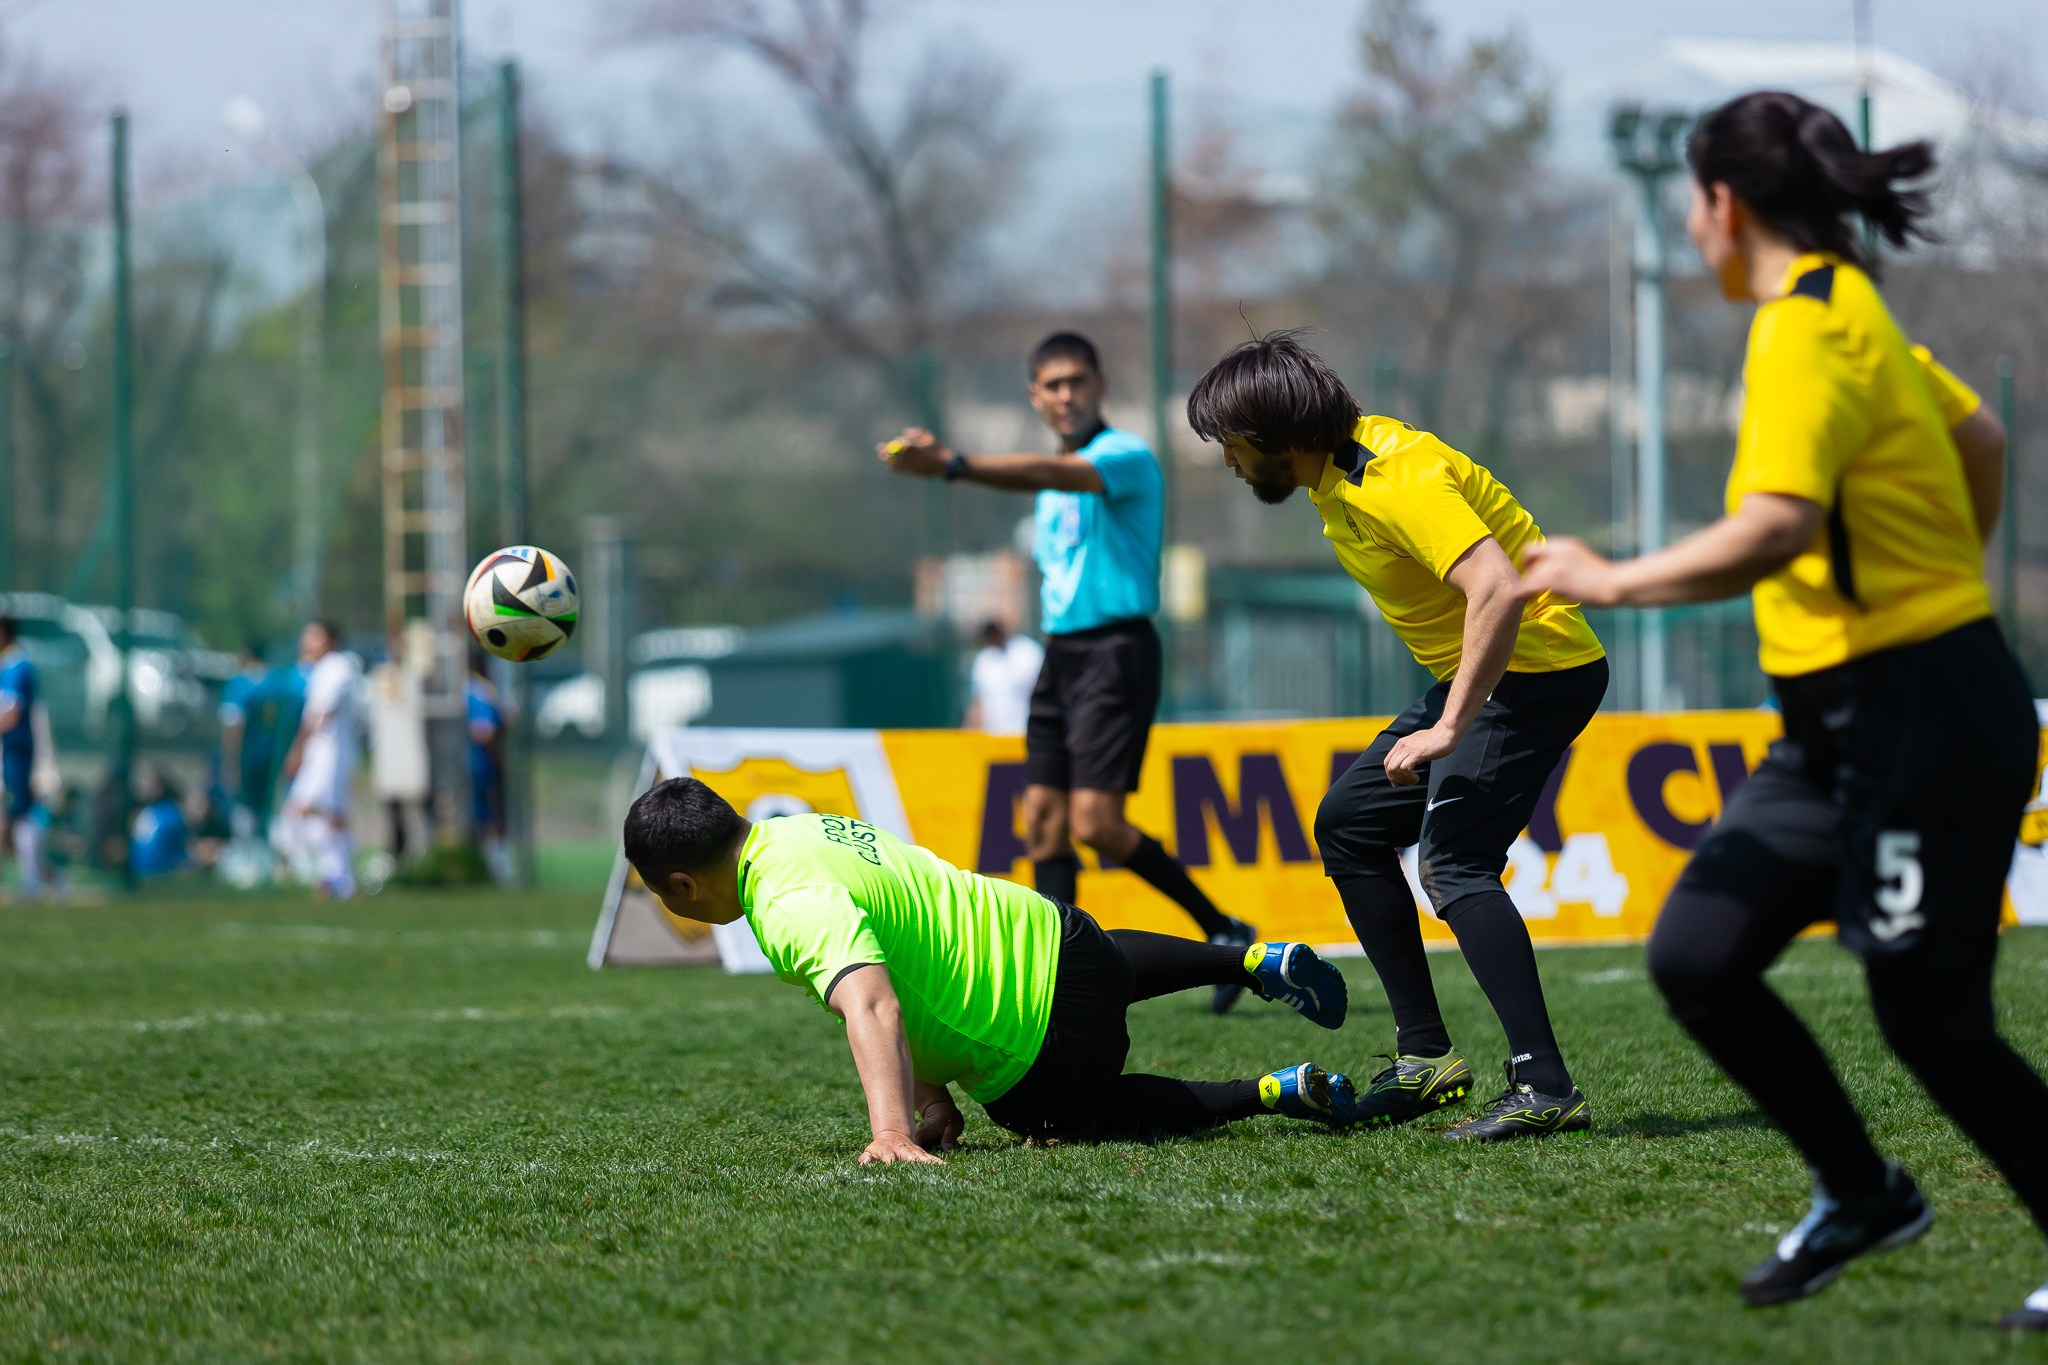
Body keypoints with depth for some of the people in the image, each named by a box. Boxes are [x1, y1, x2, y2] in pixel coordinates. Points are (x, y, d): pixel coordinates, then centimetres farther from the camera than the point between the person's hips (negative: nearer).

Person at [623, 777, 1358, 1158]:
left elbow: (871, 1007, -46)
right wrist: (930, 1095, 8)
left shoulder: (794, 909, -29)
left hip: (1048, 1038, -9)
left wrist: (893, 1132, -59)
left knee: (1070, 1114, 24)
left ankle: (1277, 1093, 12)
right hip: (1052, 933, 9)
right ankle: (1257, 960, 39)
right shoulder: (789, 830, 2)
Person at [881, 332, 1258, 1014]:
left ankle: (1225, 933, -1)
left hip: (1116, 647, -9)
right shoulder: (1059, 475, 17)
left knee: (1095, 822, -16)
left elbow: (1046, 475, -30)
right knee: (1043, 818, 0)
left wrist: (951, 465, -43)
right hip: (1060, 649, 9)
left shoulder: (1126, 455, -11)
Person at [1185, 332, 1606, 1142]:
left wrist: (1448, 729, -38)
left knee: (1453, 859, -22)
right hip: (1471, 675, 11)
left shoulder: (1398, 483, -25)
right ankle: (1425, 1057, 10)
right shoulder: (1339, 471, 6)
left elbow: (1498, 589, -37)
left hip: (1535, 669, -11)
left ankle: (1545, 1088, -26)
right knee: (1348, 823, 11)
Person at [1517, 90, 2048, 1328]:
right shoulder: (1848, 311, 12)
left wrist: (1612, 582, -21)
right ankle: (1860, 1193, 19)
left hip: (1918, 717, -9)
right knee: (1697, 958, 6)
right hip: (1844, 722, 9)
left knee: (1931, 1019, -3)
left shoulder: (1805, 333, -18)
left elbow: (1776, 526, -31)